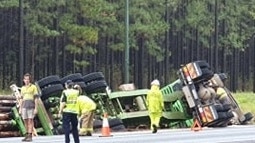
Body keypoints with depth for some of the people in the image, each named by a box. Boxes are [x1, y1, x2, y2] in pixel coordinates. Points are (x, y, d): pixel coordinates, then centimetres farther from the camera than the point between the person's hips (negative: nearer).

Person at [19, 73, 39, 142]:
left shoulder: (33, 87, -2)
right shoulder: (23, 88, 14)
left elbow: (36, 98, -5)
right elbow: (21, 99, 15)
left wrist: (36, 108, -11)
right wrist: (20, 108, 9)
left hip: (31, 105, -5)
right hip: (24, 106, 5)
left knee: (30, 121, -10)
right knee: (25, 121, 5)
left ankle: (30, 136, -9)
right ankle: (27, 136, 12)